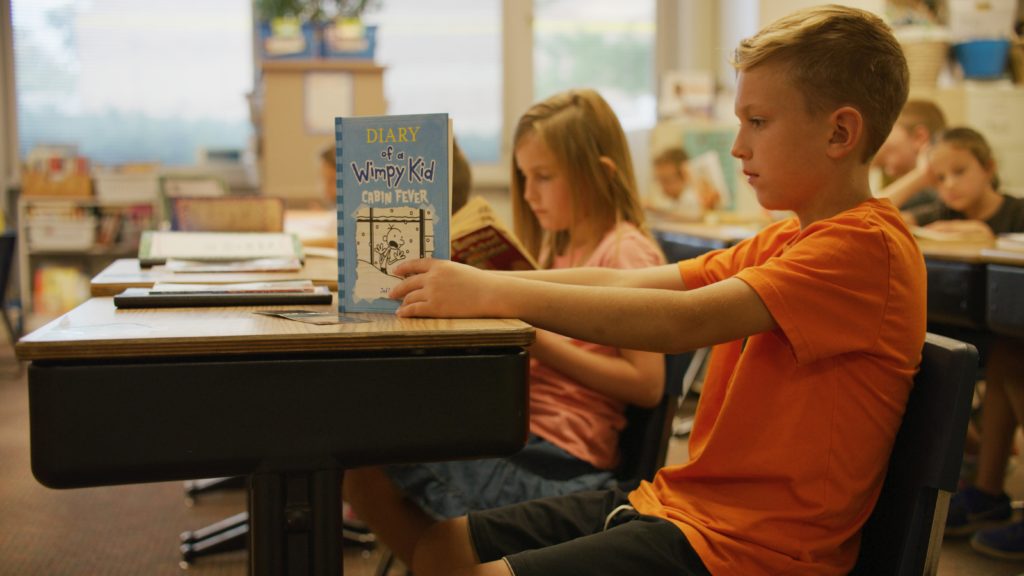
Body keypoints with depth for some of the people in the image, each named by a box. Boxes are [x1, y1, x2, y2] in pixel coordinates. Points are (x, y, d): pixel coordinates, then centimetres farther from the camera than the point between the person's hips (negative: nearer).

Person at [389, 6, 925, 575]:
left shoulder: (868, 245, -15)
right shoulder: (785, 239, 14)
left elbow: (684, 321, -27)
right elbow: (624, 282, 4)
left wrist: (492, 294, -26)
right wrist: (471, 283, -7)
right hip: (677, 501, 9)